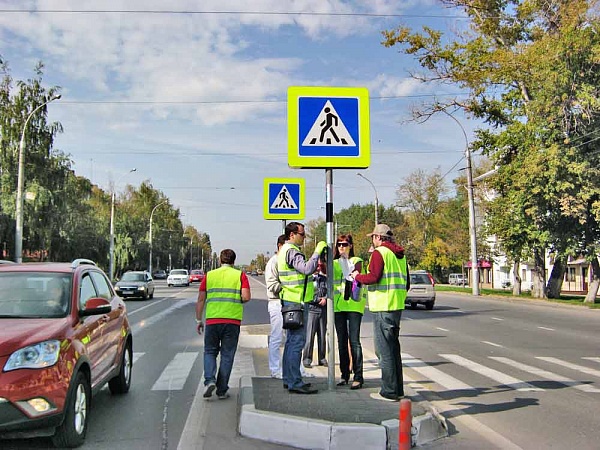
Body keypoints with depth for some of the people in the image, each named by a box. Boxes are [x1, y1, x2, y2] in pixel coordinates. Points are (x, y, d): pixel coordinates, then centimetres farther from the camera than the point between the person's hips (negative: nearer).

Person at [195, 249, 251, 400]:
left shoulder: (209, 275, 7)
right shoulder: (240, 275, 3)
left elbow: (201, 299, 6)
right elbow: (246, 297, -10)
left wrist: (199, 320, 13)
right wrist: (237, 301, 12)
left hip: (212, 320, 1)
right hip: (233, 321, -1)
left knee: (210, 352, 16)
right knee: (227, 355, 9)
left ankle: (210, 380, -5)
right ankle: (222, 390, 11)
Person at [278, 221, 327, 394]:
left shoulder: (285, 250, 20)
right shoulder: (292, 251, -14)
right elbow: (307, 269, -28)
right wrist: (318, 251, -19)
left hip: (289, 301, 11)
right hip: (295, 302, -11)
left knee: (291, 341, 14)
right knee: (297, 341, -10)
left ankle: (289, 379, 21)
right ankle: (295, 383, -8)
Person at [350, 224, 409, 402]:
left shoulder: (379, 252, -9)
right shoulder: (400, 254, 16)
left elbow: (373, 277, -19)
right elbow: (406, 283, 17)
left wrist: (357, 276, -2)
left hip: (383, 307, -9)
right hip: (397, 307, 9)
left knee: (384, 349, -3)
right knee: (394, 347, 15)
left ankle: (389, 392, 0)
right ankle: (398, 389, 22)